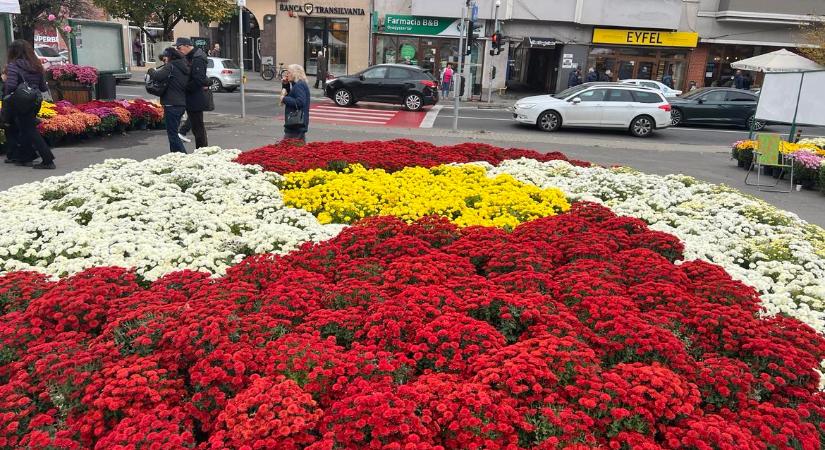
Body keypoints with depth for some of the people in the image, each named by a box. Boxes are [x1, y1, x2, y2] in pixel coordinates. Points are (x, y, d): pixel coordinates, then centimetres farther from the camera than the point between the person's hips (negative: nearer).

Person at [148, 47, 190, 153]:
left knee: (172, 134, -7)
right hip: (182, 104, 9)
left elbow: (158, 76, -24)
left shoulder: (170, 67, -10)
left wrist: (151, 71, -4)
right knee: (173, 132, 18)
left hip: (172, 105, -9)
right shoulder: (185, 67, 15)